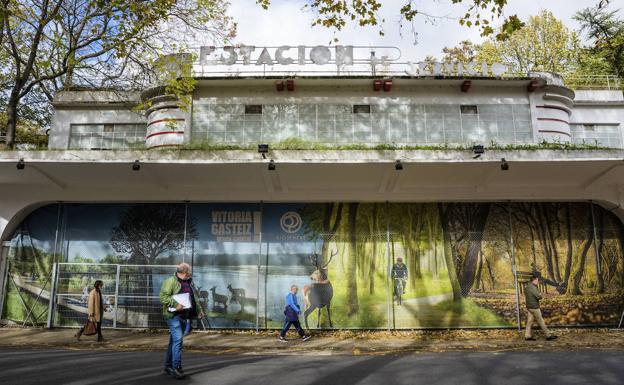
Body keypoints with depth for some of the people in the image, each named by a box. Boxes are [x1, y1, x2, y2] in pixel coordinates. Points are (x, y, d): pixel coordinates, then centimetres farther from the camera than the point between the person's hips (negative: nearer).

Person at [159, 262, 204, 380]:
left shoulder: (189, 283, 19)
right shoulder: (171, 281, -8)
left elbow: (194, 298, 28)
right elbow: (163, 297, -16)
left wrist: (199, 310, 23)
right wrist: (175, 304, -24)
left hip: (184, 316, 8)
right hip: (173, 316, -8)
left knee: (174, 341, 13)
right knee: (177, 340, -15)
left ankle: (168, 366, 22)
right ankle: (176, 368, -12)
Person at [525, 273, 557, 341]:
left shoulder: (526, 287, 11)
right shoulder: (533, 287, -19)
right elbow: (539, 296, -23)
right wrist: (540, 295, 2)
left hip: (529, 307, 9)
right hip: (534, 307, -9)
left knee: (529, 322, 8)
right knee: (541, 322, 0)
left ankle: (527, 336, 7)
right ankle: (548, 336, 8)